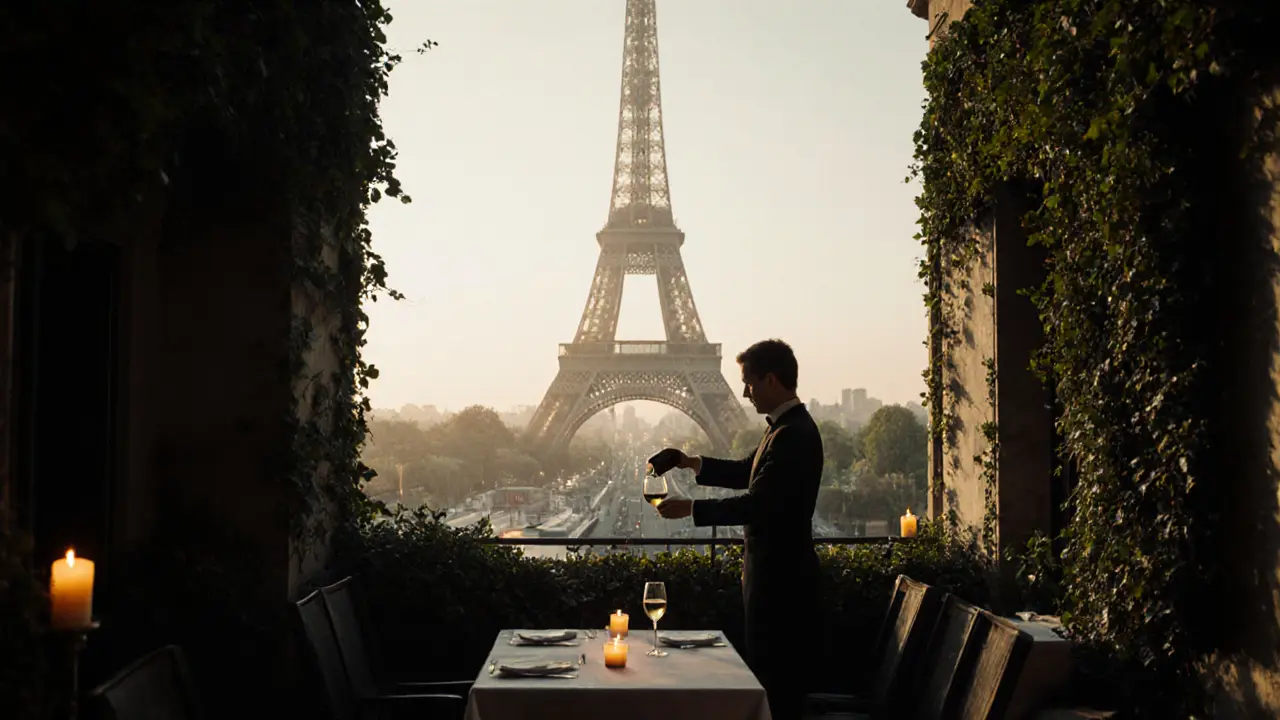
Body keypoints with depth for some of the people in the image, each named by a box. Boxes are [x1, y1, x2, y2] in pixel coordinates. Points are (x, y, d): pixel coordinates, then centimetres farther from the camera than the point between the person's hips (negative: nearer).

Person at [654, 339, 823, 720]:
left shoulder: (793, 434, -22)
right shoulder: (785, 426, 10)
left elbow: (757, 504, -26)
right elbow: (749, 472, 21)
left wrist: (690, 508, -18)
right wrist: (694, 464, 8)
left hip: (780, 576, -10)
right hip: (775, 571, 10)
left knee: (774, 676, 0)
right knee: (775, 674, 18)